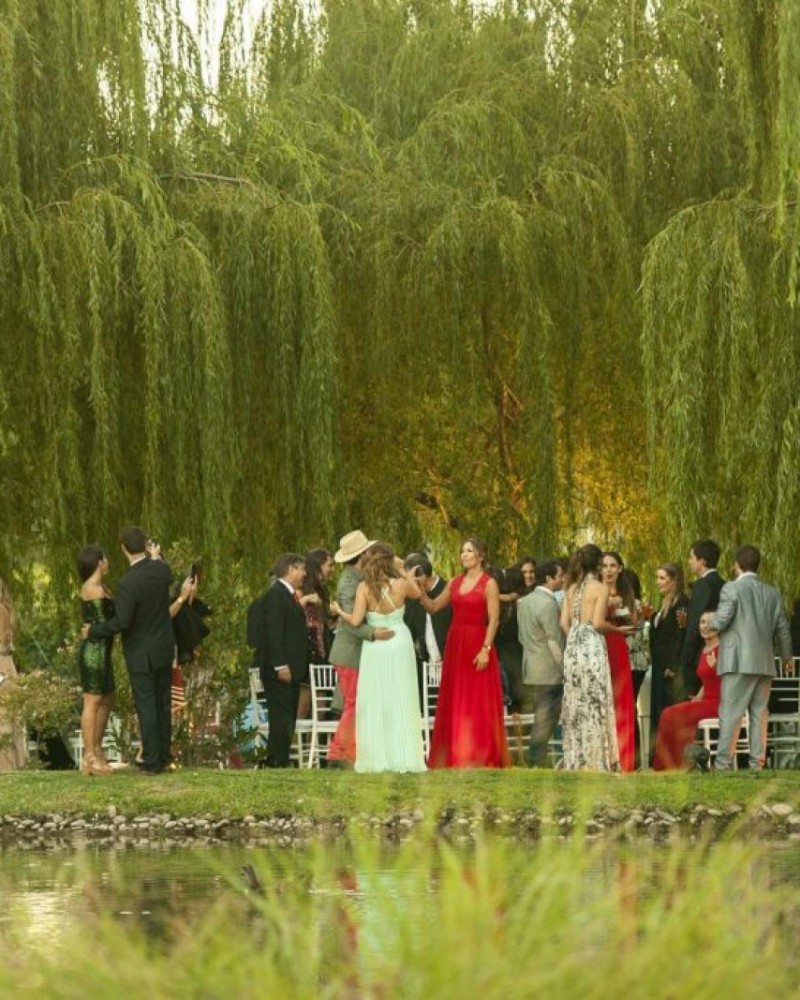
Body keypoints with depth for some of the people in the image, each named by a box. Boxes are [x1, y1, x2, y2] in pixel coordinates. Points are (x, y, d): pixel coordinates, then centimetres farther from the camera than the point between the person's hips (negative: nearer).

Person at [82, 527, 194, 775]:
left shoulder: (127, 582, -25)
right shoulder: (162, 570, -6)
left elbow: (121, 622, -23)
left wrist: (92, 631, -9)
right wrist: (156, 556, 31)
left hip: (141, 654, -6)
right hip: (164, 648, 6)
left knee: (146, 706, 1)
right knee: (163, 703, 14)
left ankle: (152, 762, 4)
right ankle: (164, 757, 21)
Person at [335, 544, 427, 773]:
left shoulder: (364, 588, -10)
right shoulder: (401, 584, -6)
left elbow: (355, 621, -14)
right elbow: (417, 592, 16)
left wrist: (339, 612, 4)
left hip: (375, 648, -1)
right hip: (400, 645, 1)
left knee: (374, 703, 5)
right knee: (401, 702, 6)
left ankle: (376, 758, 4)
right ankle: (403, 756, 6)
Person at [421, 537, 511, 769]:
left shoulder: (489, 584, -5)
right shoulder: (455, 583, 12)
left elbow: (493, 621, -11)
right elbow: (433, 607, 14)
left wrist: (485, 649, -19)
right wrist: (420, 592, -2)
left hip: (477, 645, -6)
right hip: (455, 645, 6)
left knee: (478, 703, -4)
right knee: (454, 703, 8)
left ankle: (480, 756, 0)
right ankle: (456, 756, 14)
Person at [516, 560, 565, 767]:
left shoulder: (524, 601, 13)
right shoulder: (548, 603, -16)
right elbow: (554, 641, -17)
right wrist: (565, 668, -12)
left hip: (530, 670, 9)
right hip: (549, 671, -9)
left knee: (542, 718, 12)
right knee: (546, 718, -5)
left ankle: (534, 761, 11)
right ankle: (536, 763, -5)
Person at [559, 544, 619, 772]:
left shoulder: (572, 589, 10)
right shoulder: (600, 588, -6)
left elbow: (564, 622, 6)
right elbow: (598, 622, -14)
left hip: (573, 648, 6)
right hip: (592, 647, -6)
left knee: (575, 702, 9)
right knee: (595, 703, -2)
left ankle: (575, 759, 11)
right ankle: (595, 759, -3)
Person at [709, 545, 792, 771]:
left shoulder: (732, 588, -6)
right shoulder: (772, 593, 11)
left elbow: (721, 622, -11)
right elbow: (782, 629, 15)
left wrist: (710, 621, 12)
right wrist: (786, 656, 30)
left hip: (739, 661, -5)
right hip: (765, 662, 5)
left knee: (730, 713, -6)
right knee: (759, 713, 8)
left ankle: (723, 764, -11)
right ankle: (757, 763, 6)